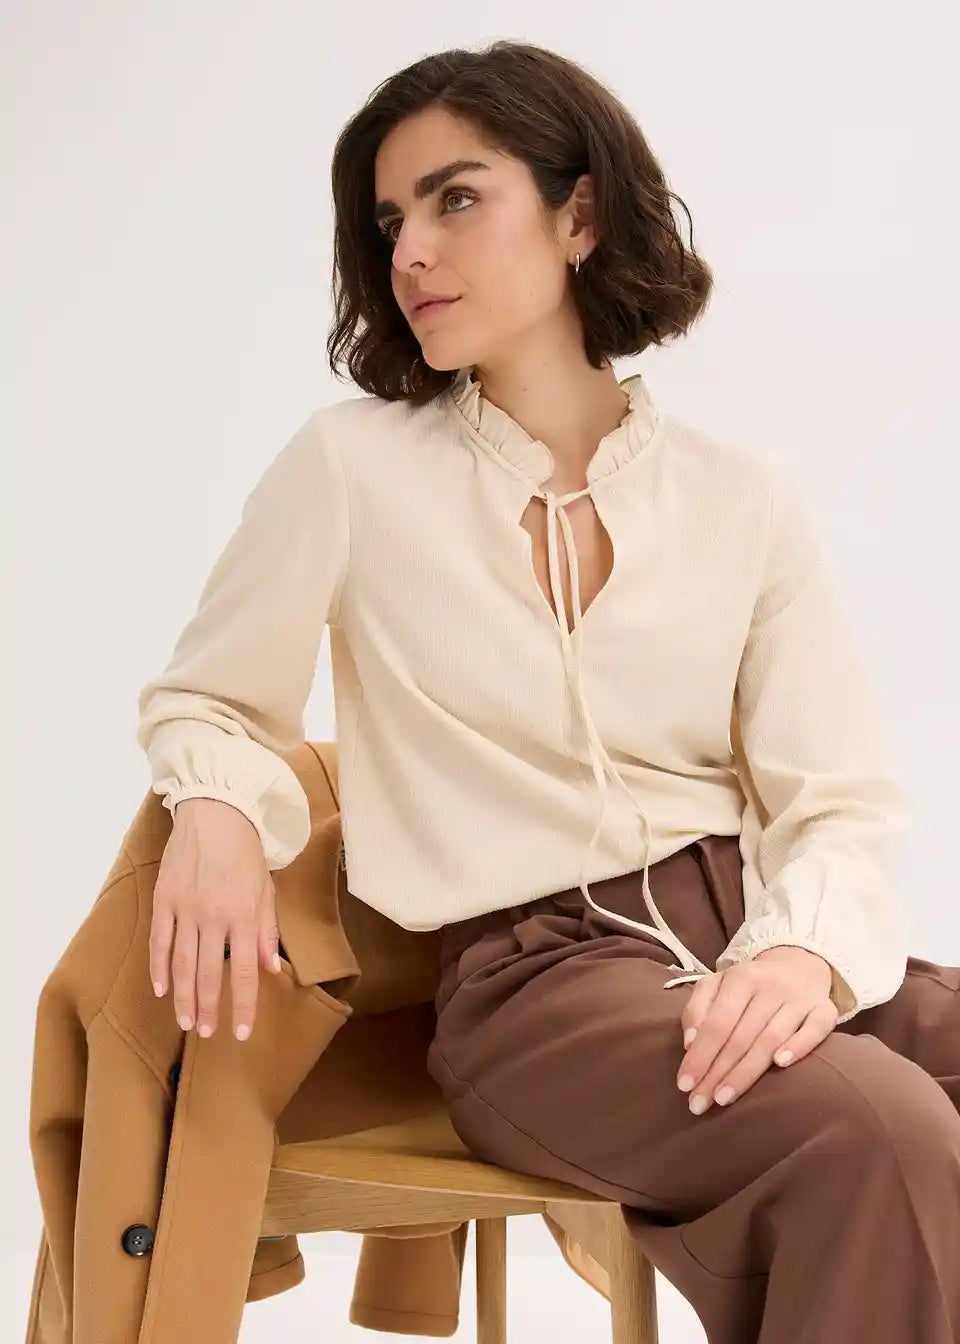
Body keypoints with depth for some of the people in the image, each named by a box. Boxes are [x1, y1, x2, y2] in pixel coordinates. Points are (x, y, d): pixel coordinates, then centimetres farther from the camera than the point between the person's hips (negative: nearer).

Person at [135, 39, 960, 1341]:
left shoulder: (744, 498, 7)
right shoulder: (350, 468, 2)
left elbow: (842, 803, 3)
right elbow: (204, 699, 13)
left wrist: (806, 948, -18)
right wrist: (216, 811, -10)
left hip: (753, 941, 4)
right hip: (531, 973, -3)